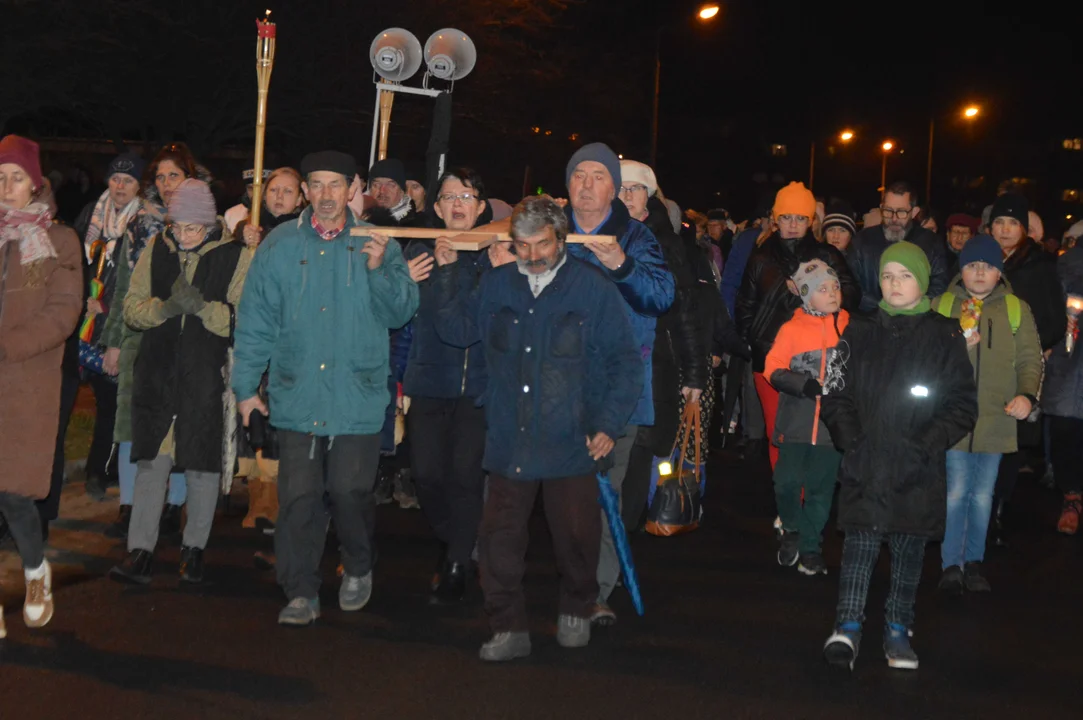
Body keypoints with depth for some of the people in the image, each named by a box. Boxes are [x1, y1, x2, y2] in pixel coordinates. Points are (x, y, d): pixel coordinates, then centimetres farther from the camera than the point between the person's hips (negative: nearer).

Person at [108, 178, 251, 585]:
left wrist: (202, 306, -24)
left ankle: (194, 548, 21)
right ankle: (141, 551, 5)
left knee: (202, 465, 6)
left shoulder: (236, 257, -3)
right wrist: (165, 307, -14)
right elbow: (131, 308, 6)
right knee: (151, 460, 1)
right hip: (156, 373, 2)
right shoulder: (156, 251, 8)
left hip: (207, 377, -2)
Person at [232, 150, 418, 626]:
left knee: (350, 493, -1)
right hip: (296, 396, 1)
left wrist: (379, 269, -19)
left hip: (358, 398, -1)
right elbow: (255, 320, 8)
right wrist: (246, 385, 6)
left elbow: (402, 312, -2)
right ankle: (301, 594, 13)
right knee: (298, 498, 0)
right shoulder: (280, 246, 6)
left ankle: (358, 570, 27)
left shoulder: (375, 244, 5)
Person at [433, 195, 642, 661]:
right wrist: (447, 274, 7)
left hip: (571, 443, -3)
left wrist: (610, 424, -7)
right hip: (509, 442, 3)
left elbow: (626, 362, -2)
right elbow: (462, 329, 19)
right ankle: (509, 629, 15)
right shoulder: (496, 285, 7)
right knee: (500, 538, 1)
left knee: (574, 536, 7)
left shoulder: (594, 289, -4)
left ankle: (577, 612, 33)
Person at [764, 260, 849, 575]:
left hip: (833, 422, 1)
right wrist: (804, 384, -16)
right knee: (787, 481, -4)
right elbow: (773, 370, -3)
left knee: (821, 486, 6)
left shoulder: (850, 327, 2)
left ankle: (811, 546, 21)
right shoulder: (792, 328, -3)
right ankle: (792, 528, 24)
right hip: (796, 421, -1)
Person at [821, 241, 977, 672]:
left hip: (917, 471, 0)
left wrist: (926, 445, -10)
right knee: (860, 542, -4)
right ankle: (847, 626, 1)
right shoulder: (860, 332, 7)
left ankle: (898, 629, 20)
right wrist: (849, 439, -4)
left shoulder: (944, 336, 2)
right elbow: (836, 393, 9)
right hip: (864, 466, 1)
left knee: (909, 548, 8)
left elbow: (963, 405, 0)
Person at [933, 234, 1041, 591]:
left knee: (982, 495, 12)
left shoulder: (1016, 309, 7)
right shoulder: (941, 305, 4)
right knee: (956, 492, -3)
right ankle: (951, 564, 10)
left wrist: (1027, 394, -11)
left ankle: (974, 562, 26)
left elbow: (1029, 359, 6)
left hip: (995, 420, 2)